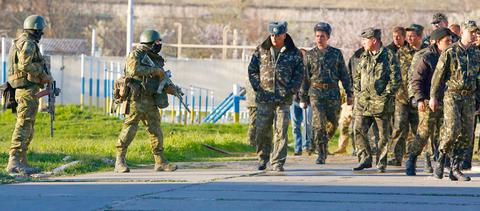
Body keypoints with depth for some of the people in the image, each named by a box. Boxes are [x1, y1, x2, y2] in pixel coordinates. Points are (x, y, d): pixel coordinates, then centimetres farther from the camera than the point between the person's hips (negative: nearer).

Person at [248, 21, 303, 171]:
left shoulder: (294, 53, 3)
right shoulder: (261, 50, 7)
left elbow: (299, 75, 4)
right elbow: (252, 70, 10)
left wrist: (290, 90, -8)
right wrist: (258, 87, -2)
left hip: (284, 99, -1)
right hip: (264, 98, 1)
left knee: (281, 131, -5)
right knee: (262, 131, 3)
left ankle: (277, 162, 0)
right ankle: (262, 158, 21)